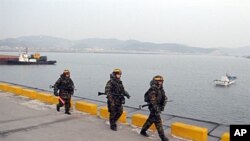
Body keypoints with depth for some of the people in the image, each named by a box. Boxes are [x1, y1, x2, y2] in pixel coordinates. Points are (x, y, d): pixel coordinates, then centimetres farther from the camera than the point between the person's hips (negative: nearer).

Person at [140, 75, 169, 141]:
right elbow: (153, 101, -24)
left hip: (158, 106, 9)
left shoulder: (160, 89, 5)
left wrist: (163, 105, -6)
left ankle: (143, 131, 35)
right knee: (158, 121, -7)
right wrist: (156, 109, -26)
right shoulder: (153, 90, -20)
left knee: (151, 119, 19)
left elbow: (164, 98, 6)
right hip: (153, 107, -9)